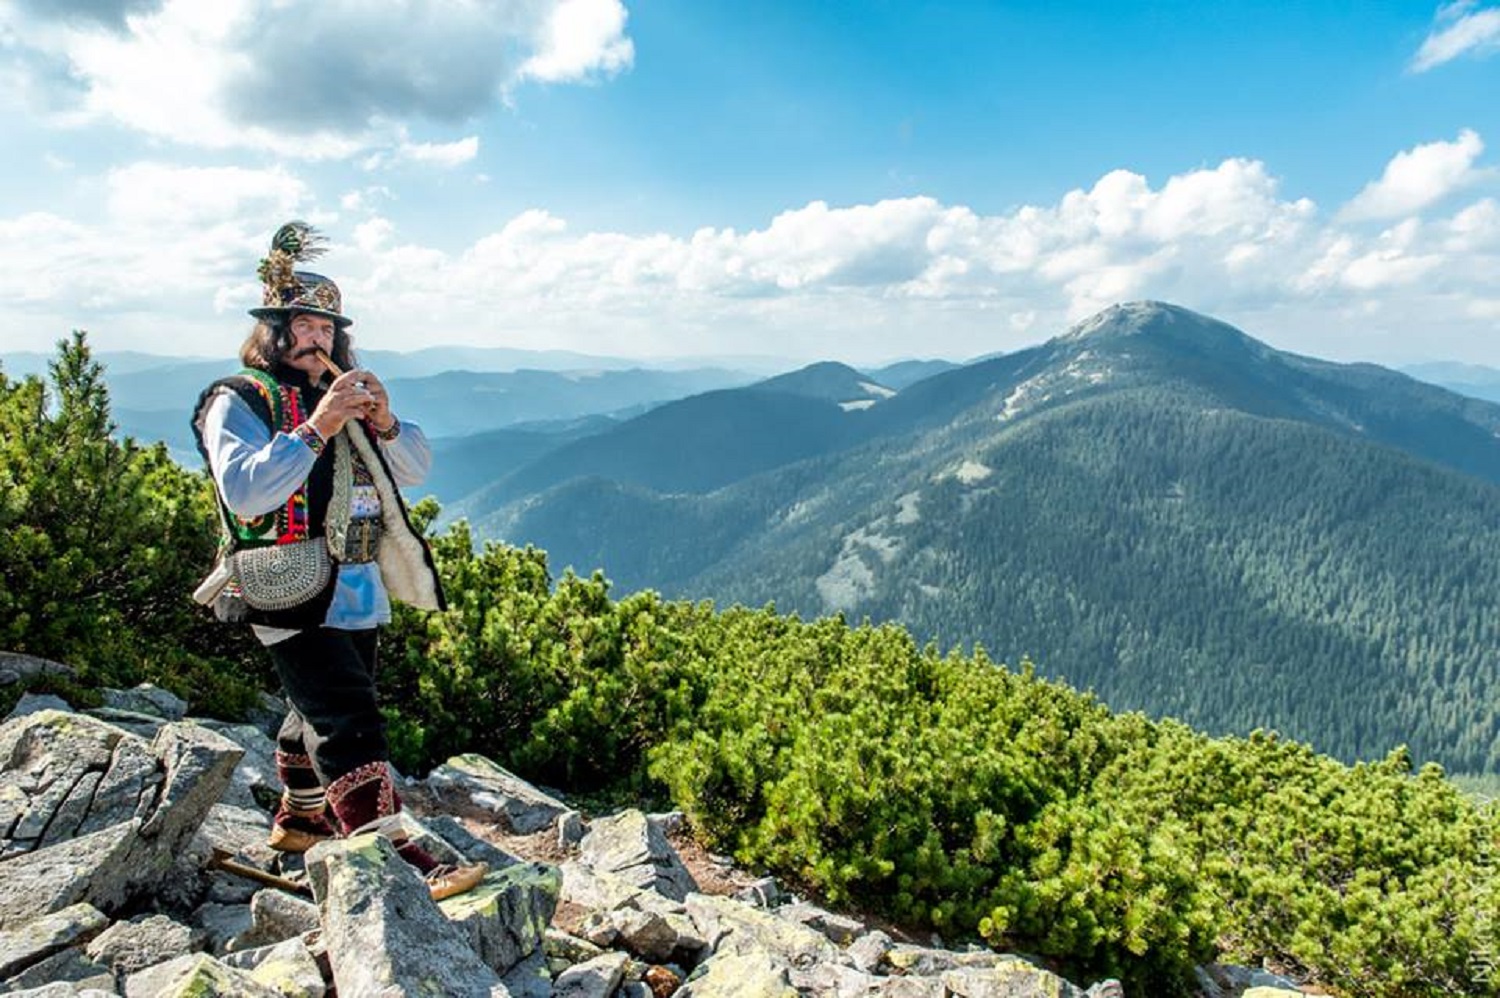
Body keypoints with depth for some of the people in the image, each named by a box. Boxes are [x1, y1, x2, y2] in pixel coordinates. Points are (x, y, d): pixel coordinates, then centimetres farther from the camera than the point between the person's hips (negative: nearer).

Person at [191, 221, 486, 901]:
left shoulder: (344, 398, 17)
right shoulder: (240, 400, -4)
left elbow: (416, 468, 12)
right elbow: (245, 492, -20)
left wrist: (384, 424, -7)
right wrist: (316, 428, -24)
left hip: (359, 592, 8)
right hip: (292, 593, -8)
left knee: (319, 713, 21)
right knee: (349, 722, -16)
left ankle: (299, 820, 40)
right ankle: (400, 861, -19)